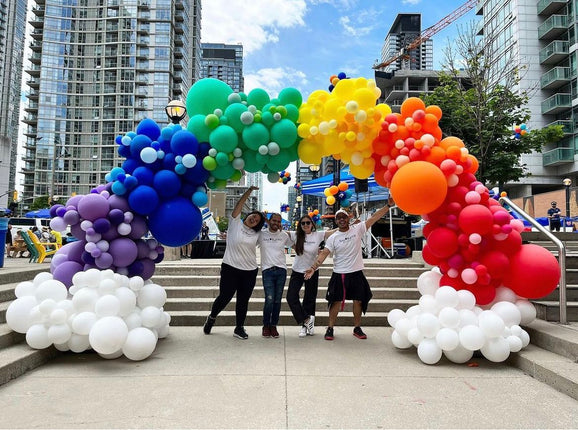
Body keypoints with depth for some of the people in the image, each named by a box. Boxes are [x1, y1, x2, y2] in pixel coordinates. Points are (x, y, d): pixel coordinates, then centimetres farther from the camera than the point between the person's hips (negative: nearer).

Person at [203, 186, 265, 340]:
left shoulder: (256, 234, 11)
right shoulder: (235, 223, 0)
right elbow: (239, 205, -6)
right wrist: (249, 191, -10)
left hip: (250, 271, 4)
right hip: (230, 268, -4)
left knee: (243, 301, 8)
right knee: (224, 297, 4)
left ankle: (239, 328, 19)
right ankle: (212, 317, 31)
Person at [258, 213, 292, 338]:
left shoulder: (284, 235, 11)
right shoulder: (261, 234, 5)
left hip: (281, 270, 2)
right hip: (267, 270, -2)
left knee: (277, 300, 4)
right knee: (269, 300, -11)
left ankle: (273, 325, 18)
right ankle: (266, 326, 8)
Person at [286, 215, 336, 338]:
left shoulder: (318, 235, -6)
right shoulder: (296, 235, -4)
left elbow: (336, 231, -5)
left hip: (312, 272, -1)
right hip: (297, 271, 1)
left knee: (310, 300, 9)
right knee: (291, 297, -9)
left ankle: (305, 325, 26)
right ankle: (307, 320, 6)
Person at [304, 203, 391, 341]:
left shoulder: (357, 229, -2)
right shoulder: (333, 238, -5)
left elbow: (374, 217, -3)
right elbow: (323, 254, -11)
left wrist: (388, 205, -7)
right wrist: (313, 268, -24)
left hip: (356, 273, 2)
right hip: (339, 274, -2)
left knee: (358, 300, 10)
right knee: (336, 301, 3)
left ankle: (357, 328, 25)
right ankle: (330, 328, 14)